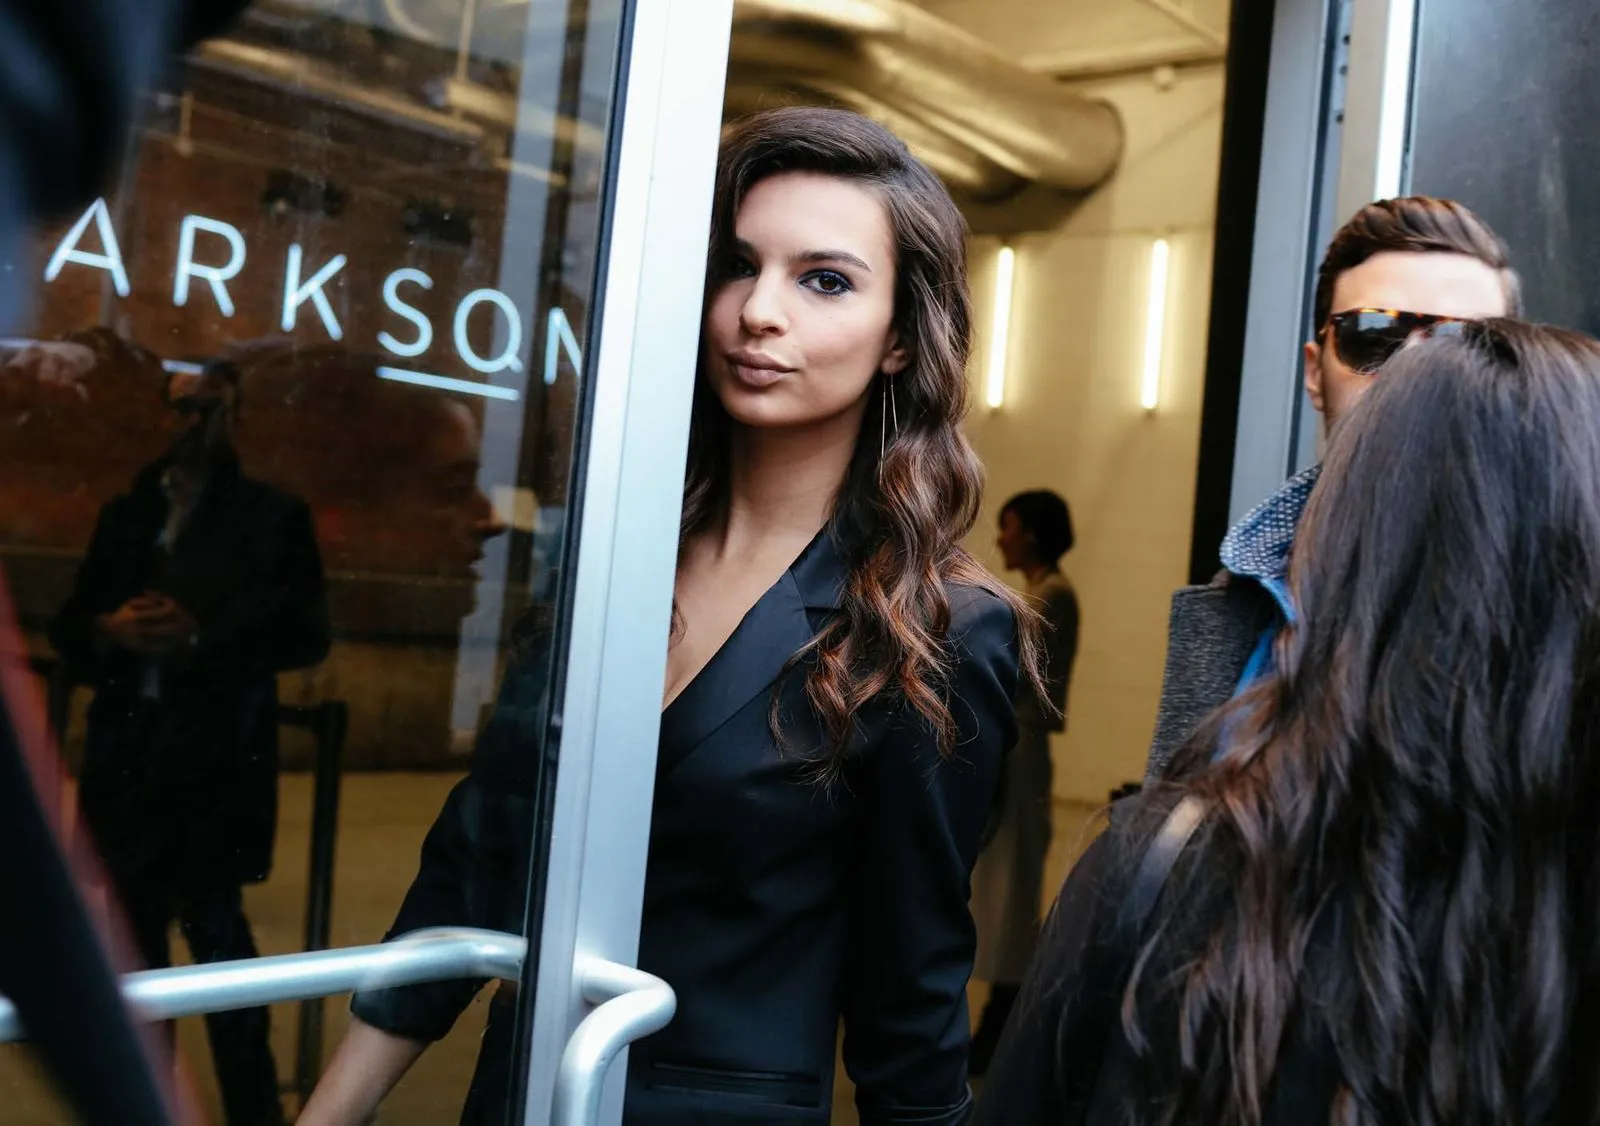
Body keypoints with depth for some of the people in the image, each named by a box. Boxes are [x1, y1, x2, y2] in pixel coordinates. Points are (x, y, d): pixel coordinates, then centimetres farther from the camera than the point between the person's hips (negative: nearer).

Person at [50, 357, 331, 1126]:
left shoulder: (272, 515, 3)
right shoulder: (125, 513, 16)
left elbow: (306, 634, -5)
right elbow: (69, 627, 15)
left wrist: (200, 637, -18)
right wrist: (108, 630, -9)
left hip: (215, 760, -5)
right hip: (126, 756, 5)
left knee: (214, 928, -5)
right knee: (134, 932, 12)